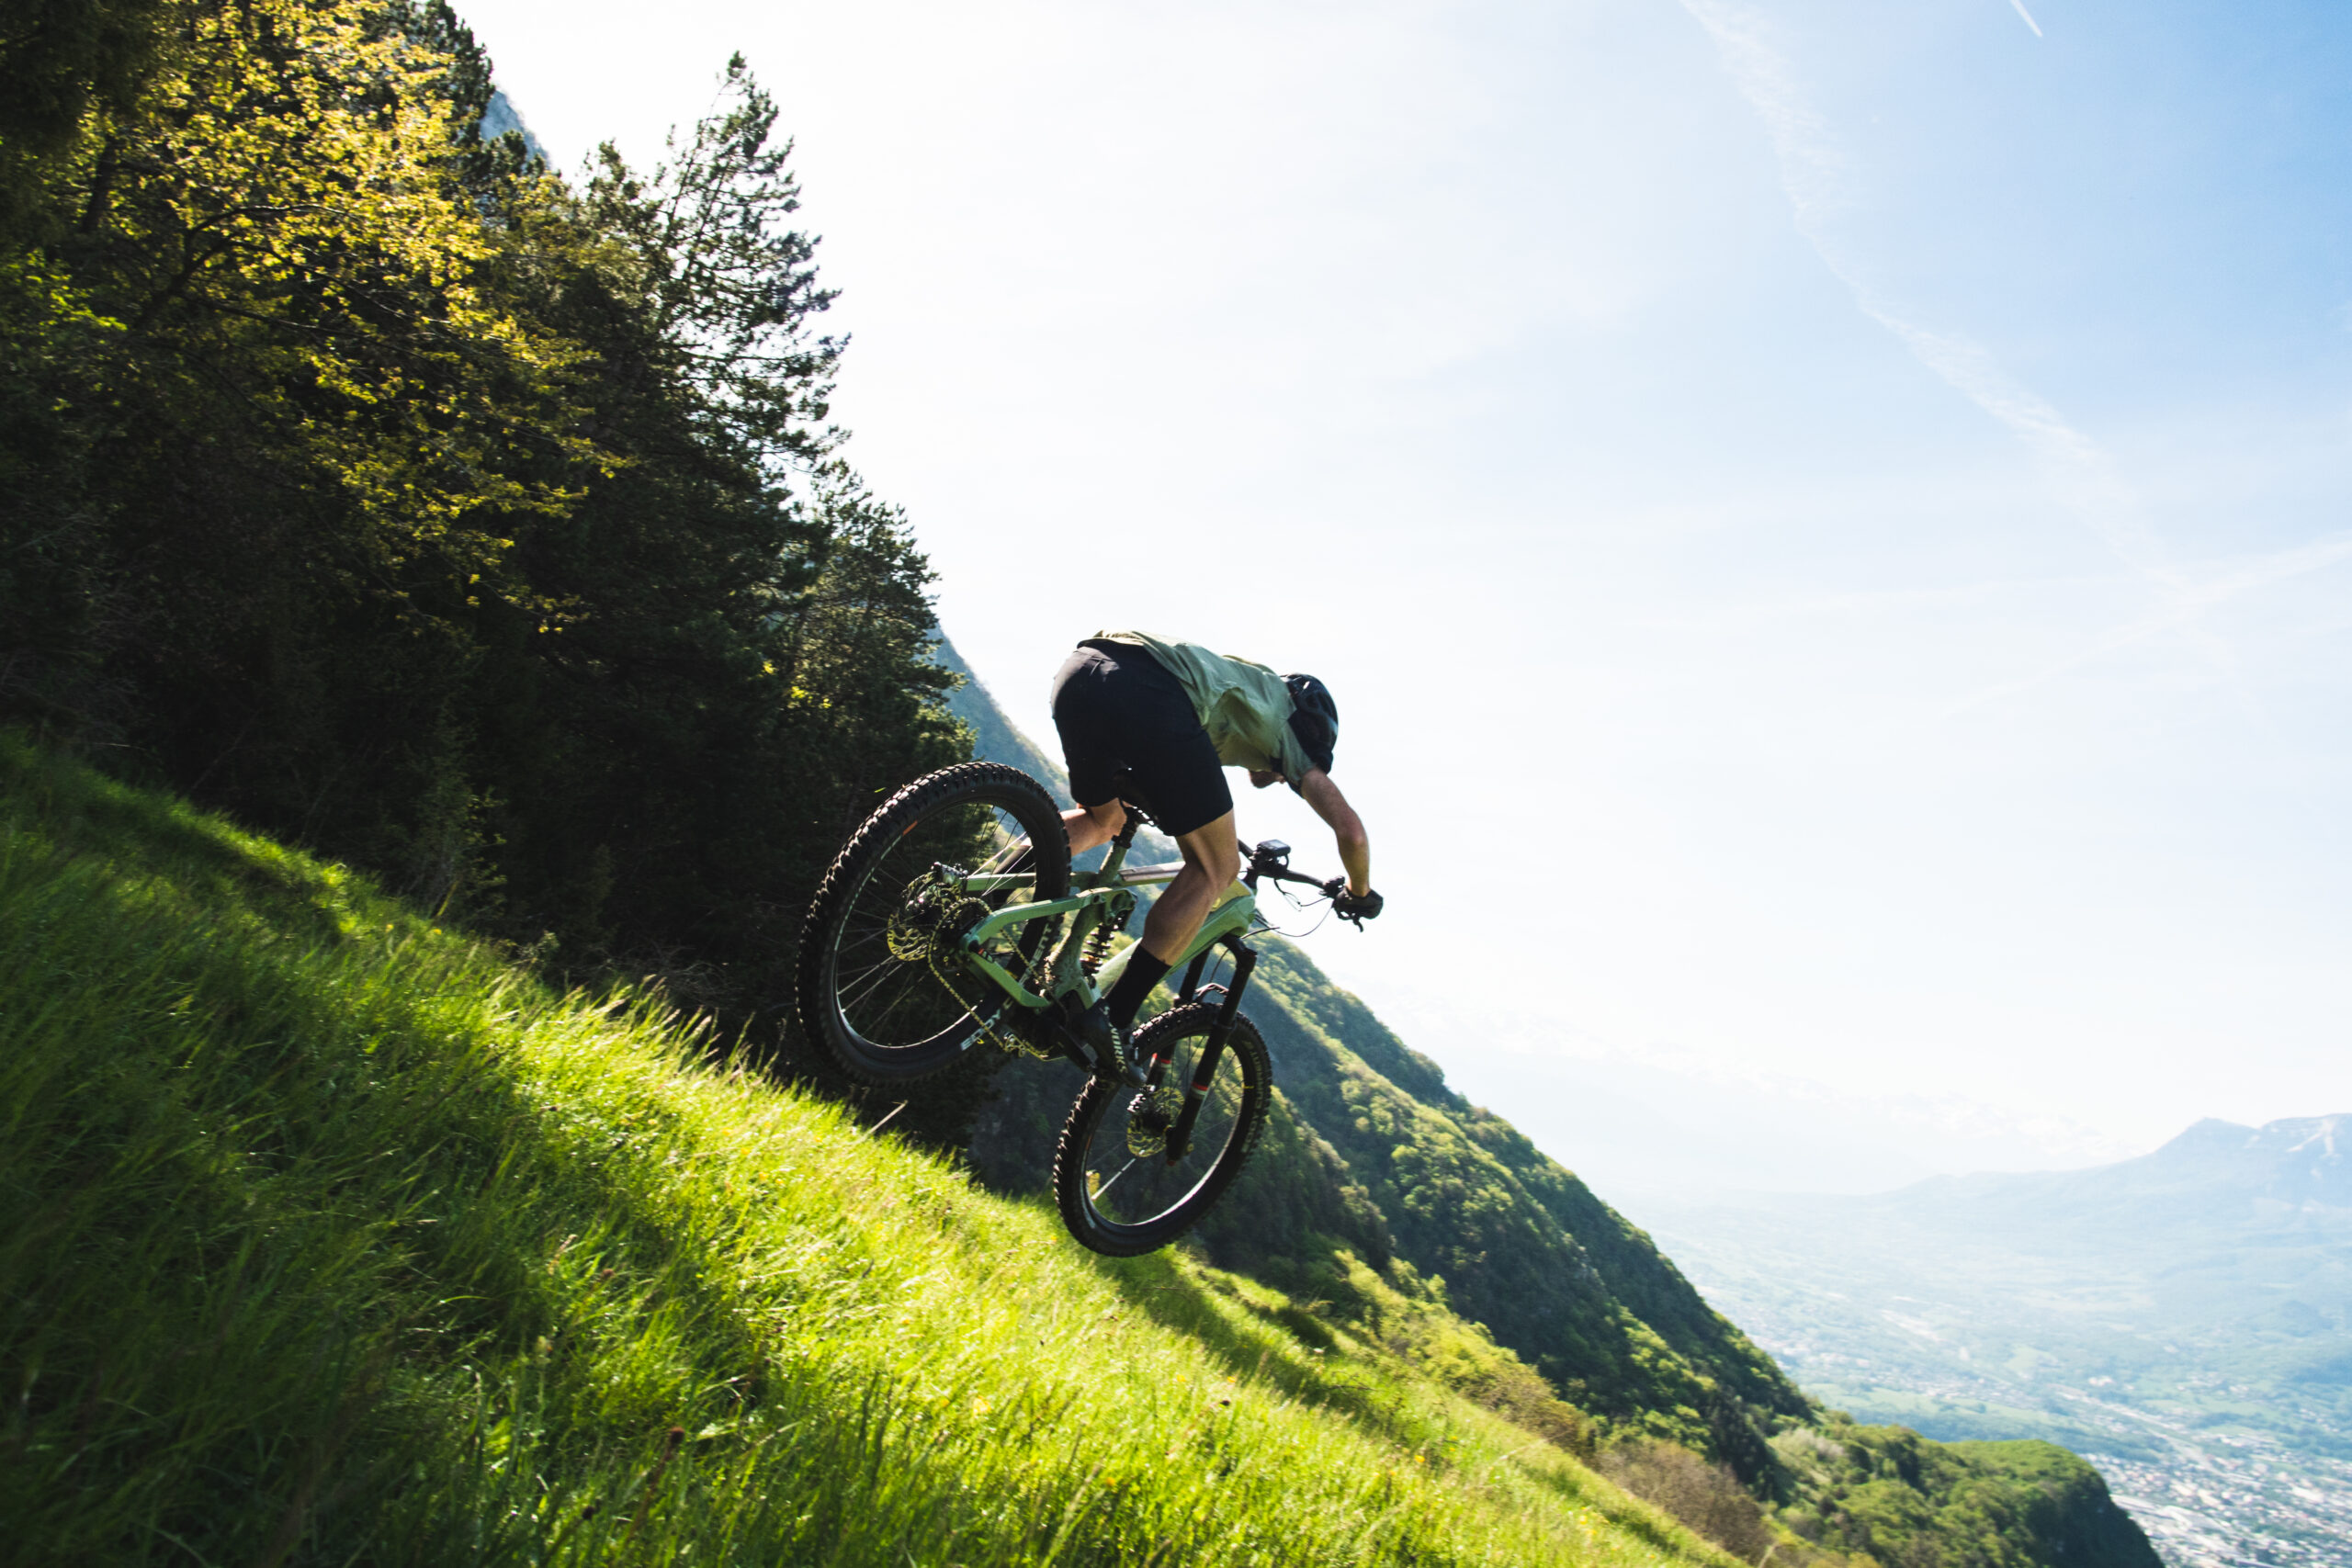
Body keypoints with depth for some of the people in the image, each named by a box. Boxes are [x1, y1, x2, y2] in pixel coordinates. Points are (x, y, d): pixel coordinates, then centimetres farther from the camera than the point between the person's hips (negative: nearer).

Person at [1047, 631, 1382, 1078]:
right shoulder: (1291, 726, 27)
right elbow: (1350, 829, 18)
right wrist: (1361, 893, 37)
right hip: (1149, 695, -7)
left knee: (1104, 821, 33)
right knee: (1216, 868, 7)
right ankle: (1112, 1018, -2)